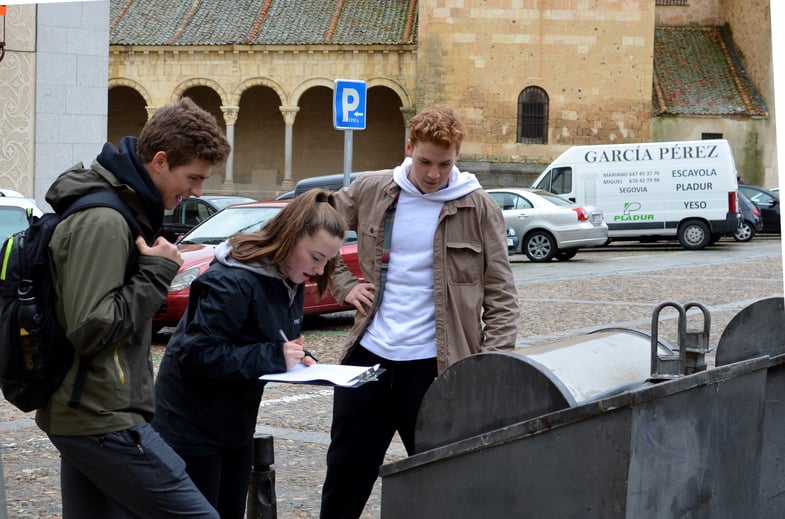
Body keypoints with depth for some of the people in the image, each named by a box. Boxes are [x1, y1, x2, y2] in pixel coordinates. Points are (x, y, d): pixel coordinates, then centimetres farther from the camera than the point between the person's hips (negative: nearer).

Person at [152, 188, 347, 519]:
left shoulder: (289, 282, 4)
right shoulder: (232, 281, -25)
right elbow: (197, 353, -28)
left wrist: (296, 357, -7)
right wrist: (274, 356, -28)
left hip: (236, 424, 9)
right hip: (192, 426, -9)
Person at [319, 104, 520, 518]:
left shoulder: (478, 208, -4)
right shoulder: (369, 190, 3)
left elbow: (500, 296, -3)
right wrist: (344, 285, 4)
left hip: (435, 366, -3)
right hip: (368, 357, 3)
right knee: (344, 476, 13)